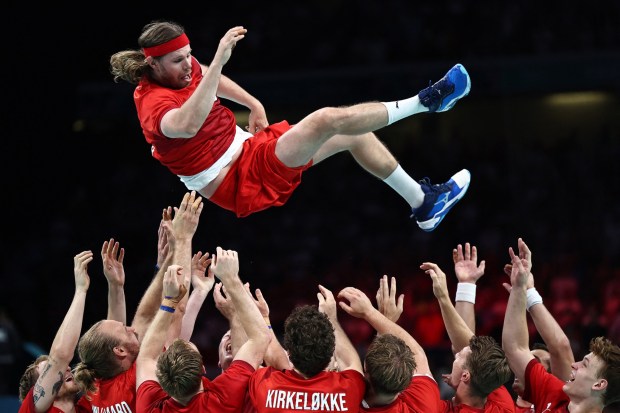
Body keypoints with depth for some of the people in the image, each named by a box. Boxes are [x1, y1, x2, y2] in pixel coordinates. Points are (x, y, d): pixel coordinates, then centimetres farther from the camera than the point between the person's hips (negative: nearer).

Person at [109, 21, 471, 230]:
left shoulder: (181, 69, 2)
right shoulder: (155, 103, -26)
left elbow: (210, 79, 27)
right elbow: (188, 125, -51)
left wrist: (253, 104, 15)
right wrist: (219, 59, -53)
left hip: (245, 146, 10)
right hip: (241, 182, -10)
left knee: (354, 134, 12)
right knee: (328, 119, -22)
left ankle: (423, 202, 24)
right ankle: (426, 101, -8)